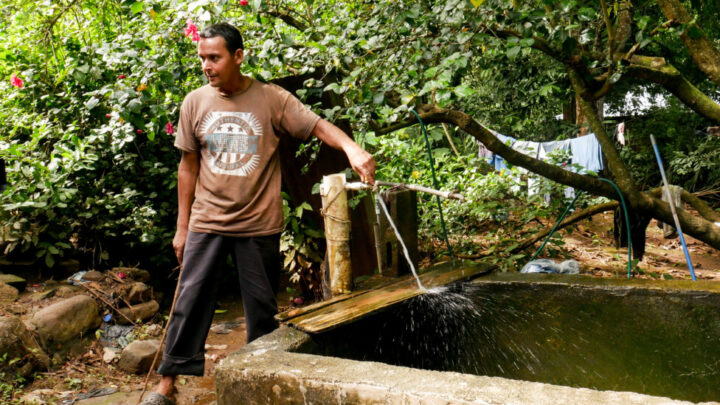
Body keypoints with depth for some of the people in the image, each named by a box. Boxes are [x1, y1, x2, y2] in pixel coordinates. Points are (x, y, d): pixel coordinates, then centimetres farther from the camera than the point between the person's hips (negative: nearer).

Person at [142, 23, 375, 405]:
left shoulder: (271, 99, -5)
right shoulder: (195, 103, 3)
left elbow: (318, 126, -12)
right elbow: (188, 166, 8)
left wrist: (351, 147, -34)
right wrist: (182, 227, 8)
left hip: (259, 225, -1)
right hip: (207, 223, 2)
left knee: (262, 308, 8)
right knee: (189, 302, 2)